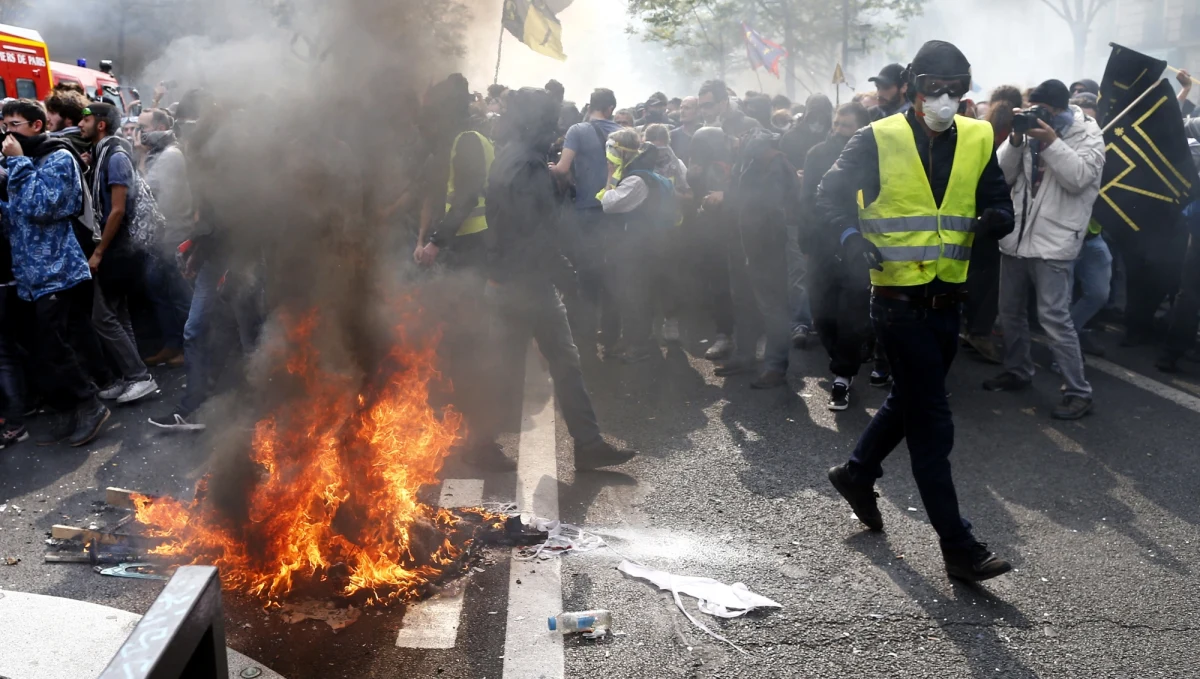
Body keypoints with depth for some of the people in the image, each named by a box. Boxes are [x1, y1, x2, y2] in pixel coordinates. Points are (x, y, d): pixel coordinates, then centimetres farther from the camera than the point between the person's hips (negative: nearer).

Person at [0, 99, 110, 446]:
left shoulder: (58, 158, -8)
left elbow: (40, 208, -20)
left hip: (55, 273, -8)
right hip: (32, 274, 8)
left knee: (50, 353, -8)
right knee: (44, 353, 9)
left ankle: (89, 407, 6)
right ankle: (71, 413, 18)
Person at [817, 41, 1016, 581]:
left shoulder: (977, 140, 6)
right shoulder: (879, 139, -7)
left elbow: (999, 205, 6)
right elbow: (830, 194, -5)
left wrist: (996, 216, -18)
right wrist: (852, 235, -24)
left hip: (946, 300, 6)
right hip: (899, 300, -6)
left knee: (910, 400, 20)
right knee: (932, 422, -3)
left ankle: (857, 473, 43)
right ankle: (958, 546, 5)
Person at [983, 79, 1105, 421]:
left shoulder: (1087, 133, -3)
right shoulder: (1030, 129, 10)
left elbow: (1079, 178, -18)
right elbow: (1003, 176, 3)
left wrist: (1051, 141, -22)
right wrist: (1015, 141, -12)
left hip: (1053, 241, -6)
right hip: (1016, 236, 6)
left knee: (1054, 316, -10)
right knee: (1010, 310, 15)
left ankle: (1078, 392, -2)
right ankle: (1017, 371, 33)